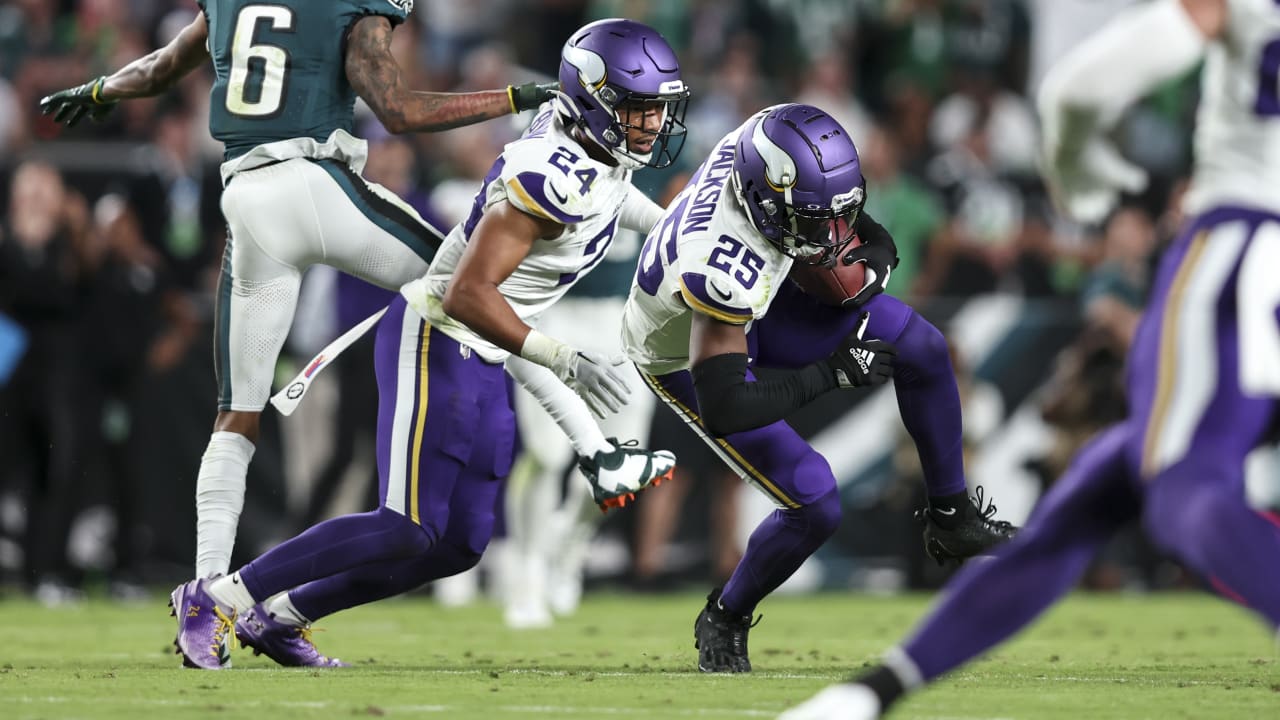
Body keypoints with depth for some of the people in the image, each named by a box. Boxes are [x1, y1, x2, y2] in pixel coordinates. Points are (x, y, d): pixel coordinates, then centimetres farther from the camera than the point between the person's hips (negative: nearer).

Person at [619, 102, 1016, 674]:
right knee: (816, 506, -11)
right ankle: (723, 621, 16)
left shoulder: (767, 141, -27)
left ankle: (951, 516, 15)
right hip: (685, 357, -7)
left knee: (921, 348, -4)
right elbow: (723, 411, -39)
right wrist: (830, 373, -32)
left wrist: (872, 258, -19)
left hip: (742, 310, 7)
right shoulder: (726, 271, -45)